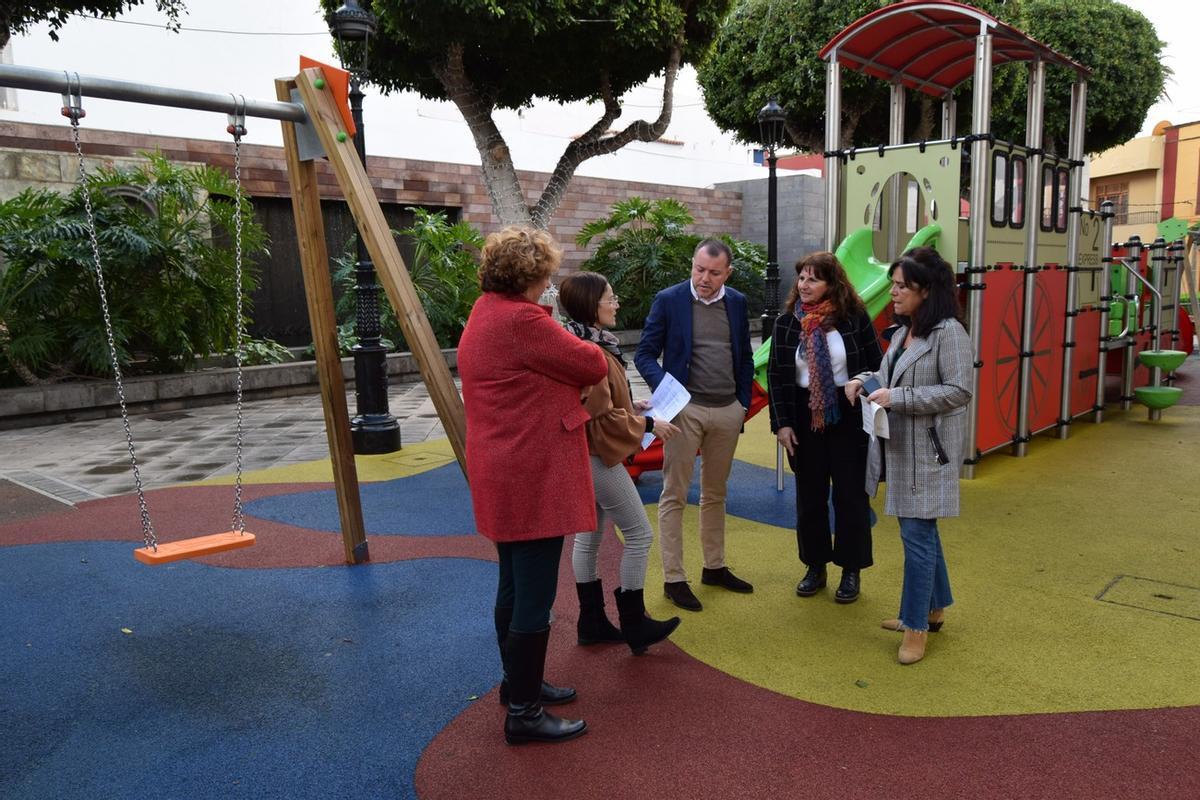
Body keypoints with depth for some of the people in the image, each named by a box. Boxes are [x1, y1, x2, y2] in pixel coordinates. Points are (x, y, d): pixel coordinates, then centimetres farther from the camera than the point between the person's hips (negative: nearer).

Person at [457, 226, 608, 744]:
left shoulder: (482, 315, 12)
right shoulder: (521, 319, -20)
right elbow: (593, 365, -13)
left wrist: (566, 380, 5)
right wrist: (590, 356, 8)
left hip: (504, 476, 11)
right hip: (533, 477, -11)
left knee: (515, 587, 21)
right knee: (535, 598, -1)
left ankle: (518, 682, 36)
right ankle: (523, 712, 10)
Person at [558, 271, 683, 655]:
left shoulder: (591, 343, 9)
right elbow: (602, 416, -23)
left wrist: (630, 408, 11)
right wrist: (647, 424, -12)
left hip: (586, 455, 10)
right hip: (597, 455, -10)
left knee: (589, 537, 15)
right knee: (639, 534, 1)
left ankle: (592, 623, 27)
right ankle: (634, 625, 13)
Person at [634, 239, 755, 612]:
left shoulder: (737, 302, 7)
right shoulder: (668, 299, -6)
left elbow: (745, 356, 14)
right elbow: (646, 354, -6)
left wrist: (744, 402, 8)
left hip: (728, 411, 5)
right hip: (686, 409, -4)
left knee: (715, 493, 16)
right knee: (674, 495, 1)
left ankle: (715, 567, 29)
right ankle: (673, 578, 9)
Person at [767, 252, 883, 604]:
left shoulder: (855, 318, -6)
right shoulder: (786, 323, 0)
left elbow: (876, 366, -1)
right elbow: (776, 376, 1)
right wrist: (781, 423, -4)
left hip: (849, 418, -2)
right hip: (804, 419, 2)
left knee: (850, 495, 6)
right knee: (809, 495, 10)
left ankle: (851, 570, 21)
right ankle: (815, 566, 26)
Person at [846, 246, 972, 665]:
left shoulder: (948, 332, -15)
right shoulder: (904, 330, 11)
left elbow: (959, 391, -20)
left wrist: (897, 398, -22)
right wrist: (864, 380, 1)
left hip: (928, 450, -9)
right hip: (900, 445, 9)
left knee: (917, 533, -4)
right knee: (920, 529, 18)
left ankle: (917, 625, 9)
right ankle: (933, 608, 34)